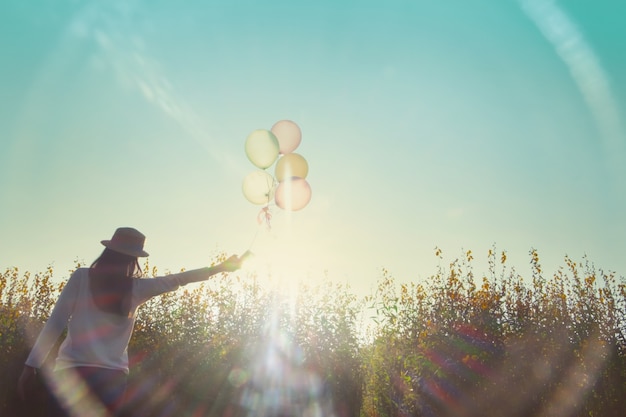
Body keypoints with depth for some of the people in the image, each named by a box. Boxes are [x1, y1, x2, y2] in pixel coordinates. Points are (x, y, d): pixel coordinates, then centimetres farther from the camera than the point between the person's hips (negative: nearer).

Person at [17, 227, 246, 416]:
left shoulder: (81, 277, -1)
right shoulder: (137, 288, 2)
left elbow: (55, 323, -4)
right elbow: (179, 279, 11)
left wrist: (31, 365, 1)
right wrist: (220, 267, 22)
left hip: (72, 370, -1)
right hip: (112, 376, 1)